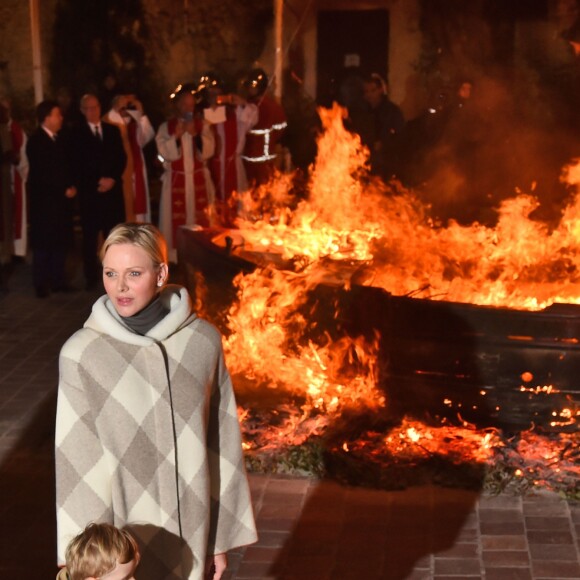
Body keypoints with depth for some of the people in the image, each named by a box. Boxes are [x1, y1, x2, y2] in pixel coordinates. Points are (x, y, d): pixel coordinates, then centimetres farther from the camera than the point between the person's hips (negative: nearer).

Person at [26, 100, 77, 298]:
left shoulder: (58, 139, 13)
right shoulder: (36, 141, -11)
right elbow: (42, 173, -16)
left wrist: (71, 186, 0)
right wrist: (64, 190, -14)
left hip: (60, 199, 7)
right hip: (44, 199, -7)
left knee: (61, 241, 7)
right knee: (43, 243, -1)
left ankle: (58, 280, 15)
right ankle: (42, 284, 6)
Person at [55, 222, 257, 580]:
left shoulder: (203, 340, -6)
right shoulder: (81, 353, -11)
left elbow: (223, 440, 1)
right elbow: (78, 461, -7)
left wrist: (223, 535, 4)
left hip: (192, 527, 2)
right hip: (122, 534, -1)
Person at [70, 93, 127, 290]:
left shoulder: (113, 130, 15)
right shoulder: (77, 134, 5)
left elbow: (122, 158, 9)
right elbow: (77, 164, -1)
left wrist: (113, 178, -6)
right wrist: (97, 182, -9)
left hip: (113, 189, 2)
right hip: (89, 191, -2)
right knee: (90, 236, -2)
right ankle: (91, 278, 3)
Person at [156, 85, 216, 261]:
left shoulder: (203, 125, 5)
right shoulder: (166, 127, 1)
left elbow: (209, 151, -4)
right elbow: (164, 152, -10)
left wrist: (195, 134, -16)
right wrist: (177, 135, -19)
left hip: (198, 179, 2)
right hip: (175, 180, -2)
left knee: (200, 220, 3)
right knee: (176, 220, -2)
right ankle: (175, 257, 5)